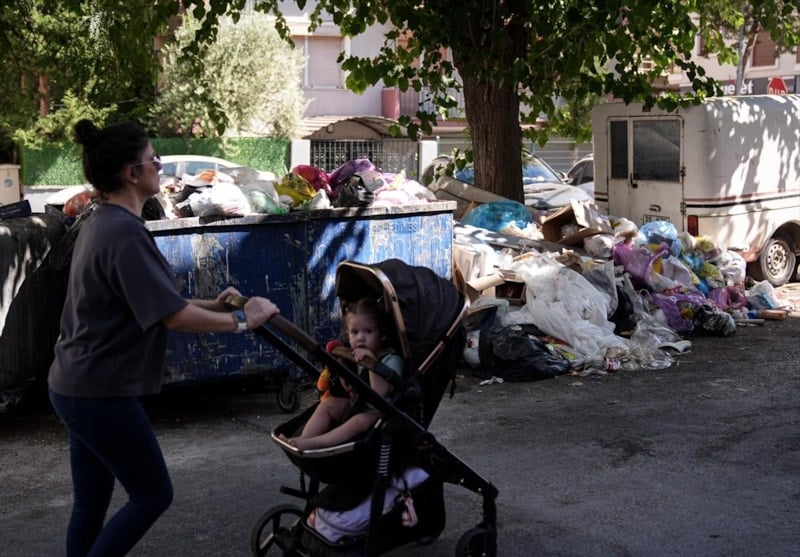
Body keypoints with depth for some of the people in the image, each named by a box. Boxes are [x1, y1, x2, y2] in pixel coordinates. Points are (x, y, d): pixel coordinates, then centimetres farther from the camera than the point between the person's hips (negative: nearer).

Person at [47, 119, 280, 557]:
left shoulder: (102, 223, 11)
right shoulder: (124, 231, -21)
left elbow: (149, 302, 17)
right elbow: (172, 316, -23)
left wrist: (211, 305, 12)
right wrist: (241, 320, -12)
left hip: (75, 387, 10)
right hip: (102, 393, -10)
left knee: (91, 504, 15)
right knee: (152, 494, 4)